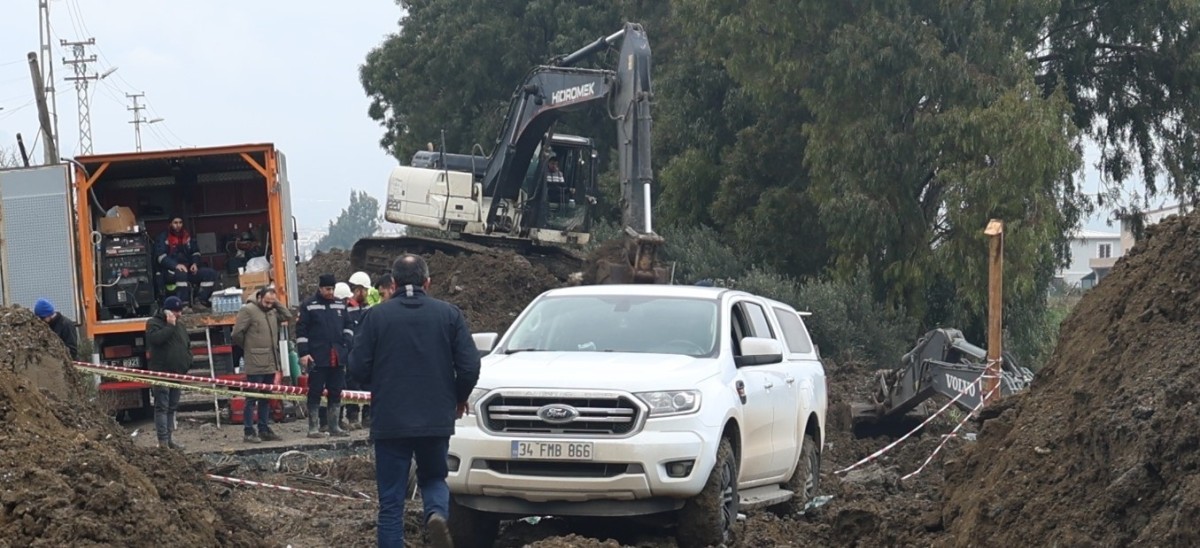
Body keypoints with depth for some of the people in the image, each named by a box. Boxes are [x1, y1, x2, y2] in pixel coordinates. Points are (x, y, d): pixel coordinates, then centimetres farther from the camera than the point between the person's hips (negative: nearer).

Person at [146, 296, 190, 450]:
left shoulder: (180, 325, 17)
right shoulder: (153, 323, -4)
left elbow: (188, 345, 25)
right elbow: (156, 338, -25)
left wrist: (187, 361, 9)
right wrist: (170, 326, -17)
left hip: (177, 374, 8)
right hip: (161, 373, -8)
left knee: (172, 408, 12)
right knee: (162, 407, -9)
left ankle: (168, 439, 18)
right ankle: (163, 441, -12)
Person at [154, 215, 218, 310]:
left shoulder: (187, 236, 16)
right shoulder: (163, 237, -3)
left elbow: (195, 252, 22)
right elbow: (161, 256, -16)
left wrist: (195, 263, -1)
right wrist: (176, 265, -30)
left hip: (188, 270, 6)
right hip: (171, 271, -6)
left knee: (211, 273, -13)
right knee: (181, 273, -41)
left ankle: (199, 301, -14)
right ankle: (183, 304, -36)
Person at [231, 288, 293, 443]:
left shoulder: (273, 312, 15)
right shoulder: (248, 310, -8)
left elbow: (288, 316, 9)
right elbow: (237, 333, -10)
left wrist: (277, 303, 5)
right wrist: (248, 347, 2)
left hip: (270, 364, 8)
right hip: (255, 364, -8)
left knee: (266, 398, 12)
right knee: (252, 398, -5)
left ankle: (264, 430, 18)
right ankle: (248, 432, -3)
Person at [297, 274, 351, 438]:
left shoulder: (340, 305, 12)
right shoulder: (308, 306, -2)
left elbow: (347, 327, 20)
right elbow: (301, 330, -4)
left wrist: (347, 347, 9)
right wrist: (303, 353, -10)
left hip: (338, 357, 5)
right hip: (317, 357, -5)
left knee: (336, 393, 8)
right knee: (315, 392, -2)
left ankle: (334, 426, 16)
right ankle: (313, 427, 2)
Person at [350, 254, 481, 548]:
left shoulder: (377, 316, -4)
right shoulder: (449, 314, 0)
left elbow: (358, 368, -5)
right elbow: (470, 366, -3)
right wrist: (459, 398, 16)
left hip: (389, 421, -1)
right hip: (436, 420, 1)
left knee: (391, 501, 6)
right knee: (433, 477, 20)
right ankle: (437, 513, -10)